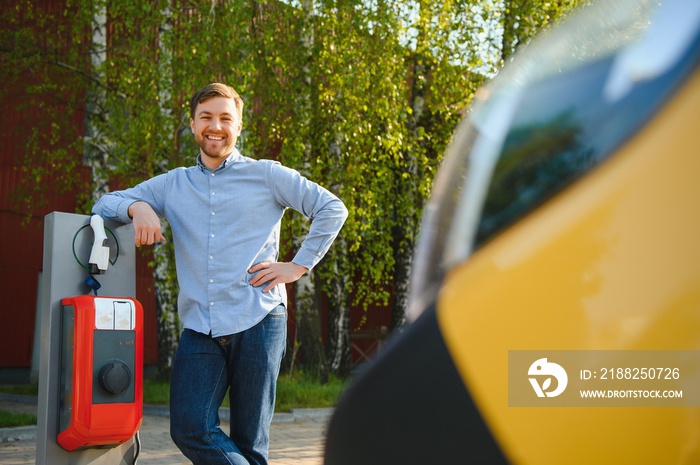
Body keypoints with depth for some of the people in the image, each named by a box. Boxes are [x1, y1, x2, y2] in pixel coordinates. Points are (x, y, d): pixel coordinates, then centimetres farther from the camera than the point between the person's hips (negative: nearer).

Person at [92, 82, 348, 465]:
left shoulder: (266, 176, 7)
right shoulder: (173, 185, 17)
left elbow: (332, 209, 5)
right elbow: (105, 204, 15)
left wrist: (298, 266, -2)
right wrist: (137, 207, -7)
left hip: (257, 322, -3)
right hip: (199, 330, 3)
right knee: (190, 429, -15)